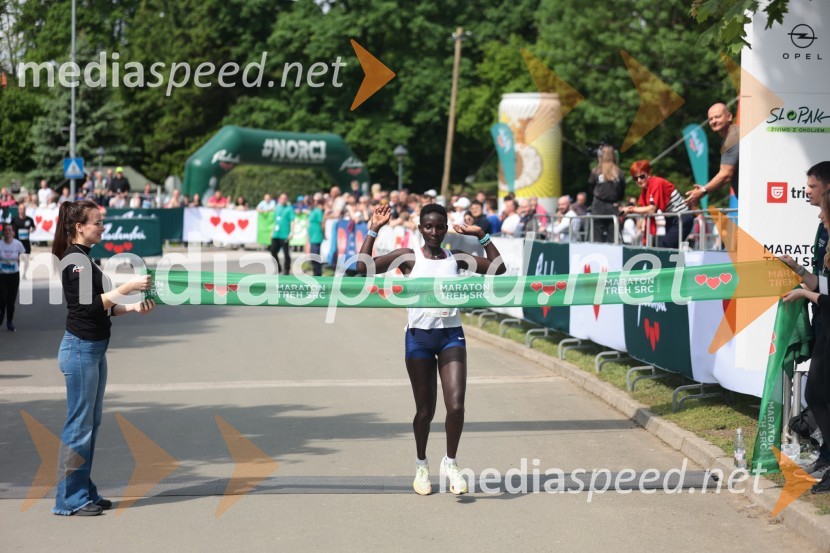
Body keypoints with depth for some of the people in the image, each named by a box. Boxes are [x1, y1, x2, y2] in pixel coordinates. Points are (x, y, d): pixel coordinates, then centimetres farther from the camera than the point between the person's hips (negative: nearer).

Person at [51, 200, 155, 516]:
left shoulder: (83, 259, 16)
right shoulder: (74, 260, -14)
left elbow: (102, 306, 17)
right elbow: (90, 304, -21)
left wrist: (133, 307, 4)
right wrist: (128, 287, -22)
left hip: (94, 349, 10)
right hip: (80, 349, -10)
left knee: (92, 422, 13)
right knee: (79, 424, -5)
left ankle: (84, 492, 20)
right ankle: (69, 499, 1)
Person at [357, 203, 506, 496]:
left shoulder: (456, 258, 5)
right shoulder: (408, 257, -1)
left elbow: (499, 268, 1)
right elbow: (363, 267, -9)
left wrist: (482, 236, -4)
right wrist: (373, 230, -12)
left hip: (451, 336, 1)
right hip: (418, 337, -1)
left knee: (456, 406, -11)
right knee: (425, 410, 6)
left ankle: (450, 463, 12)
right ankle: (421, 465, 29)